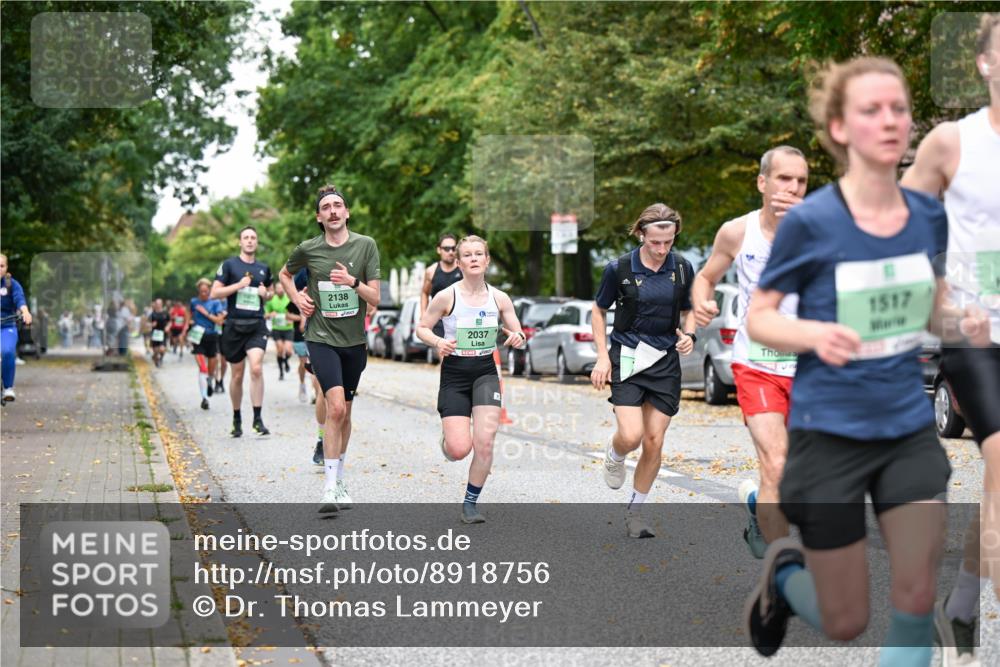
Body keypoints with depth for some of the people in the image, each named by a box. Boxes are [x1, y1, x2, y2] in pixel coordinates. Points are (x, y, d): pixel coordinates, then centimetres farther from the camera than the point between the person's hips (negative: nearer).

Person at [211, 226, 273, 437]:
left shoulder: (264, 268, 12)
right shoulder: (229, 265, 1)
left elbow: (269, 291, 28)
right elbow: (214, 293, -4)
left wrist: (266, 294, 4)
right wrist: (238, 285, -14)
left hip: (257, 326, 1)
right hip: (235, 325, -1)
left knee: (256, 368, -18)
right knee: (237, 375, 6)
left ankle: (258, 419, -14)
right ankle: (237, 419, 23)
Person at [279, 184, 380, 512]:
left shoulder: (366, 245, -1)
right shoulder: (308, 249, -2)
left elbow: (375, 297, -3)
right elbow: (284, 274, 20)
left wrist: (353, 282, -20)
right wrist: (297, 299, 4)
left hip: (354, 340, 3)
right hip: (322, 337, -2)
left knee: (345, 412, 13)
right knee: (335, 407, -19)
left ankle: (339, 478, 30)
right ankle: (330, 487, -16)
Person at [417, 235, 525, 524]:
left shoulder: (499, 298, 1)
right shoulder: (447, 297, -8)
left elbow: (516, 332, 10)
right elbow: (421, 328, 1)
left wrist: (518, 338, -14)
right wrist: (437, 342, -19)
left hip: (485, 373, 2)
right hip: (454, 375, -2)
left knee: (484, 442, -13)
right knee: (459, 450, -11)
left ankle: (470, 503, 7)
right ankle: (447, 441, 29)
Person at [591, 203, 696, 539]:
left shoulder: (682, 268, 0)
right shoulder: (619, 268, -8)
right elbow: (598, 311, 5)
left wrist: (688, 335, -6)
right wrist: (602, 357, -4)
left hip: (665, 360, 3)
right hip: (627, 359, -2)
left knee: (654, 442, 1)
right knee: (631, 436, -18)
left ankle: (635, 510, 20)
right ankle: (614, 456, 20)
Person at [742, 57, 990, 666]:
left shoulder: (928, 215, -1)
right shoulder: (811, 221, -15)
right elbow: (758, 317, -7)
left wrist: (961, 322, -10)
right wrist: (815, 334, -28)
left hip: (910, 428, 4)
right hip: (830, 434, -4)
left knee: (918, 602, -2)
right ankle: (784, 568, 41)